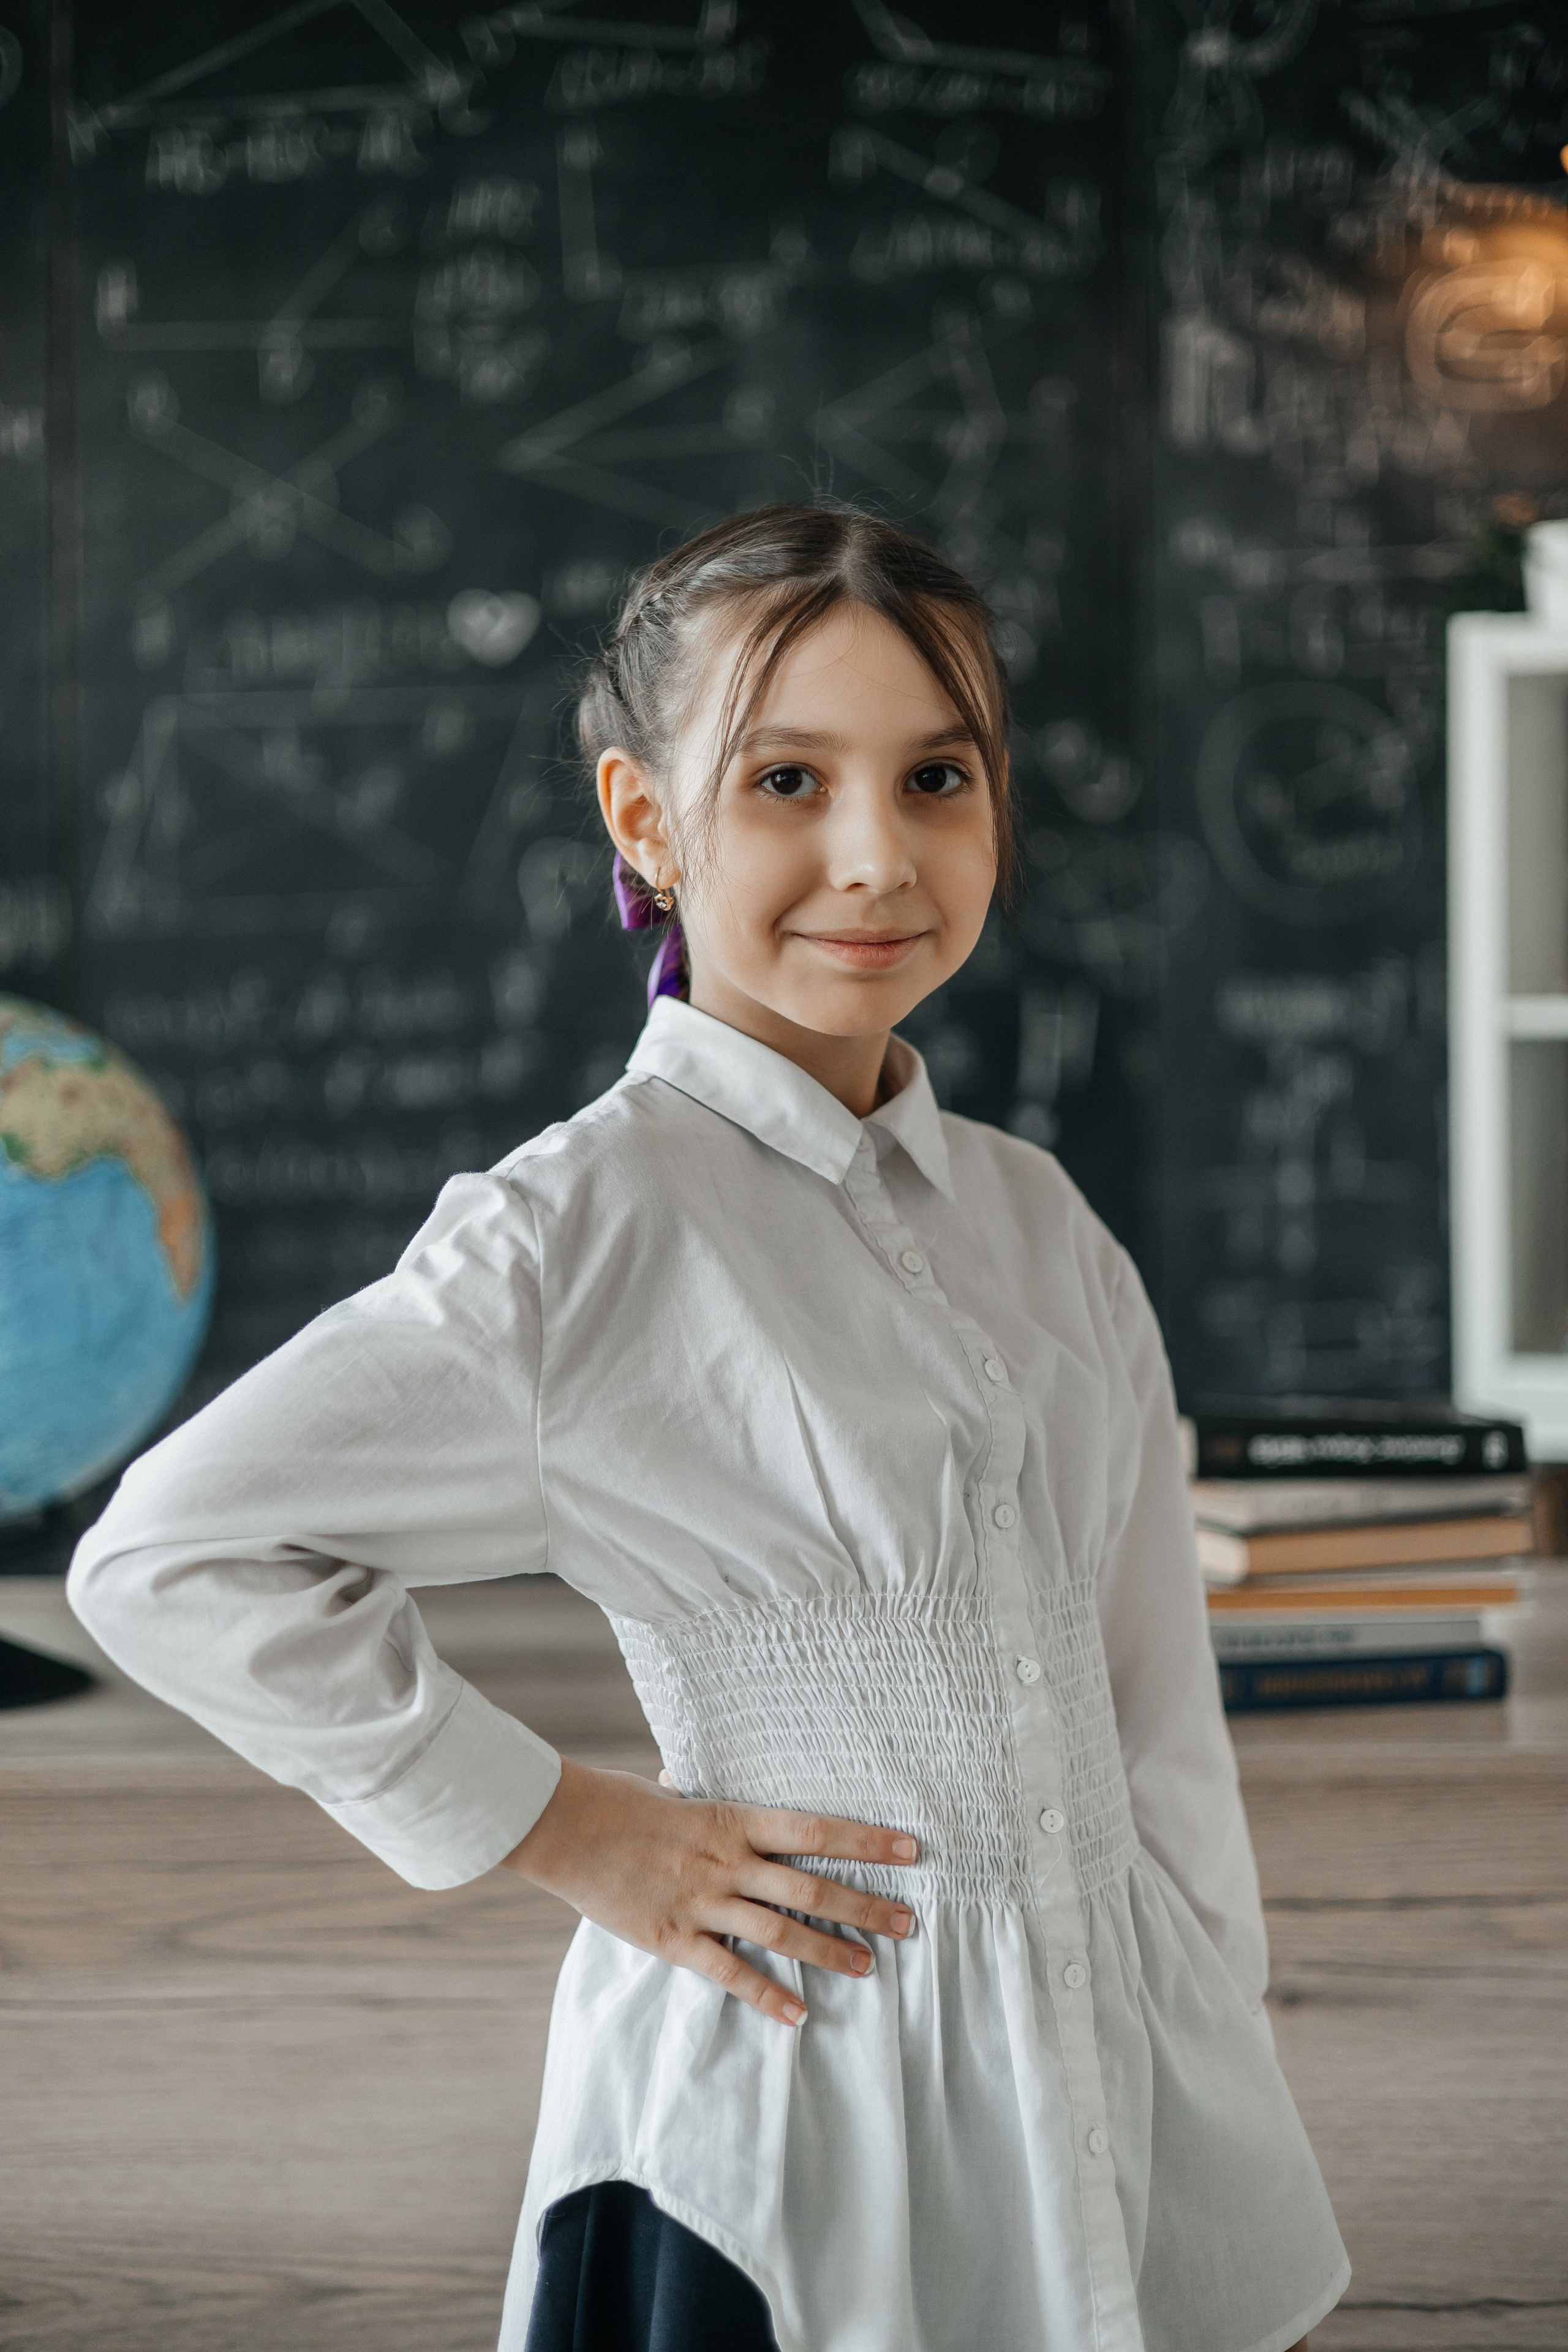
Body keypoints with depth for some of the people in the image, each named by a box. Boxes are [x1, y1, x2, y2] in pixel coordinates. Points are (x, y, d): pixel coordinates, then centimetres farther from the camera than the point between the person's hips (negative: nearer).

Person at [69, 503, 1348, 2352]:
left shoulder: (1041, 1229, 5)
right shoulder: (581, 1231, -13)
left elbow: (1153, 1734, 8)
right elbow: (171, 1556, -13)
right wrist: (562, 1832, -10)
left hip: (1110, 2096, 5)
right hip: (788, 2130, -5)